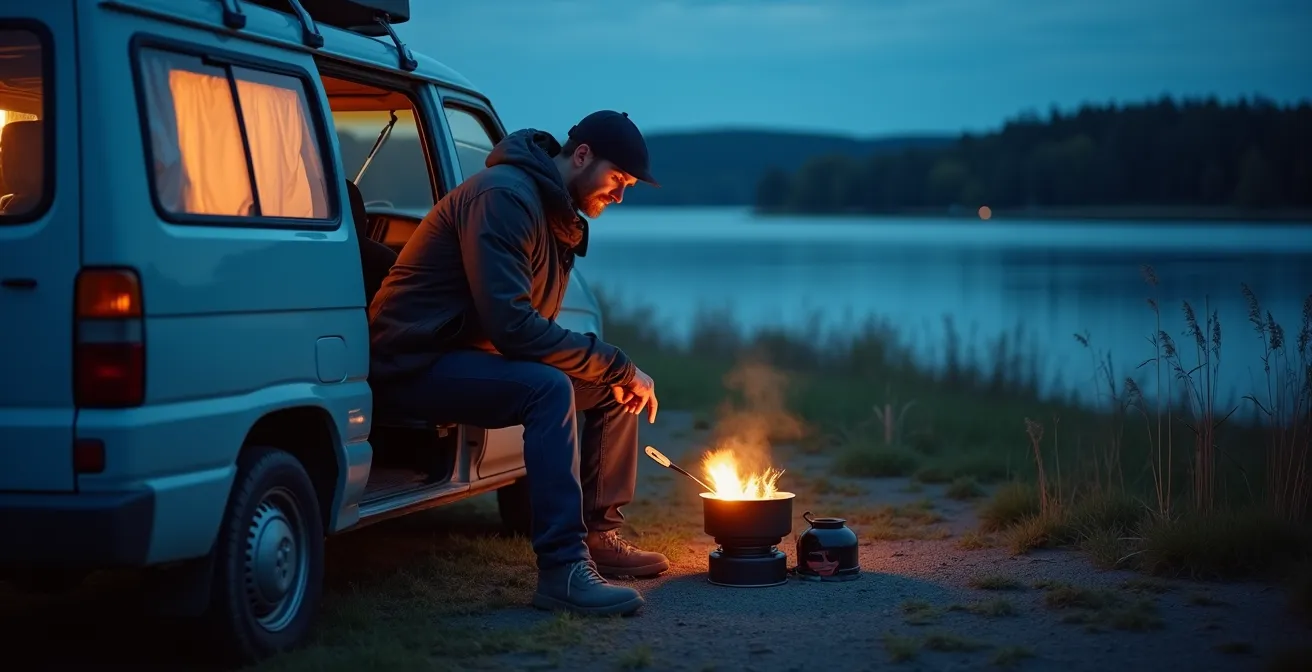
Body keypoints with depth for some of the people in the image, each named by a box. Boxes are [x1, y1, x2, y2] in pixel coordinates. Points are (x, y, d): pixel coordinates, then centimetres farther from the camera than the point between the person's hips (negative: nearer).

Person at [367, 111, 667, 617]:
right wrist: (618, 366, -25)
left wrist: (618, 371, -6)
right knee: (548, 389, -32)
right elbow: (510, 325, -29)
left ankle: (599, 535, 12)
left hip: (472, 355, 10)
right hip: (414, 364, -10)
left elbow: (529, 327, 12)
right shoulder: (505, 197, -20)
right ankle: (562, 570, -33)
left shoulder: (556, 214, 12)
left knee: (616, 383, 7)